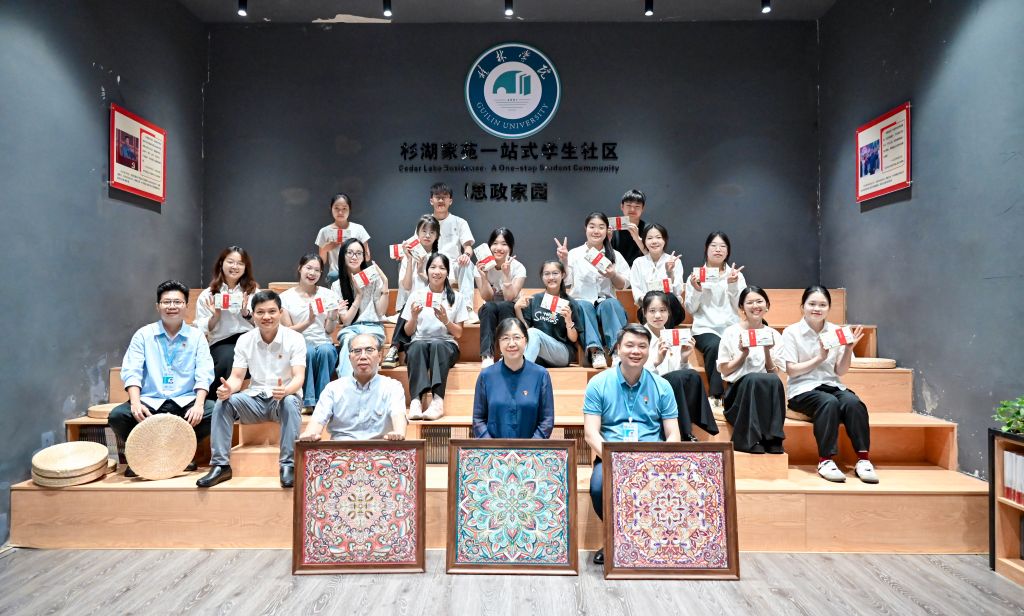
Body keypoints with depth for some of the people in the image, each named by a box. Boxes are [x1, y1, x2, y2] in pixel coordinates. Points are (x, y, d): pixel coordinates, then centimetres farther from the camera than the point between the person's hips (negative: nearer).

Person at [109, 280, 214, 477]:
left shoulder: (196, 336, 6)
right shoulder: (143, 335, 7)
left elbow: (204, 374, -4)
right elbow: (131, 372, -3)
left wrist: (198, 404, -21)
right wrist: (135, 403, -20)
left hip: (185, 402, 0)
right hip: (150, 402, 0)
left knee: (215, 412, -27)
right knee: (117, 416, -27)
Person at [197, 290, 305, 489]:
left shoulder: (295, 339, -10)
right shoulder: (245, 340, 1)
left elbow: (299, 377, -19)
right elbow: (237, 377, -1)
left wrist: (285, 390, -43)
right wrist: (228, 388, -27)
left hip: (284, 397, -3)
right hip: (255, 399, 3)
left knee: (290, 402, -37)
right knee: (223, 401, -24)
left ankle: (288, 465, -29)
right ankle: (220, 465, -15)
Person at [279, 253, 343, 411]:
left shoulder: (328, 295, 7)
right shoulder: (286, 297, 4)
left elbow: (329, 330, 5)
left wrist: (333, 316, -17)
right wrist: (308, 321, -18)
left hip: (324, 344, 1)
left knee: (326, 350, -34)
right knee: (308, 351, -36)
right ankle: (308, 402, -29)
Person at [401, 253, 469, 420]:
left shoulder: (456, 298, 10)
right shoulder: (416, 295, 11)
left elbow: (458, 334, 7)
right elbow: (408, 332, 11)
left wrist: (445, 321, -12)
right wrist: (414, 316, -9)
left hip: (446, 345, 0)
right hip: (419, 343, 1)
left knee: (437, 345, -37)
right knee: (419, 346, -36)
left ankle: (438, 400, -48)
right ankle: (417, 399, -48)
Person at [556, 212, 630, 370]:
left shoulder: (615, 255, 12)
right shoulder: (574, 254, 7)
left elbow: (623, 285, 11)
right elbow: (566, 283, 1)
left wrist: (613, 276, -9)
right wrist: (563, 261, -11)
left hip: (606, 302, 1)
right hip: (581, 302, -1)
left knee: (611, 304, -32)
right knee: (584, 306, -35)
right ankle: (595, 351, -46)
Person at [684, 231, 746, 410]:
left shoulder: (736, 275, 14)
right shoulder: (696, 275, 11)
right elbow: (690, 309, 6)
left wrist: (733, 285, -10)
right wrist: (696, 290, -11)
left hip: (731, 327, 1)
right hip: (705, 328, -1)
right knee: (715, 346, -34)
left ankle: (715, 396, -21)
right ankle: (716, 396, -24)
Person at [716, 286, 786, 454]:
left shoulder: (774, 335, 10)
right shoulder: (731, 333, 3)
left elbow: (774, 373, 5)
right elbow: (725, 371, 4)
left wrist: (767, 351, -10)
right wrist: (743, 354, -9)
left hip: (766, 394, 2)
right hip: (737, 391, -2)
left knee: (774, 381, -33)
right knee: (753, 378, -35)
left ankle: (773, 441, -27)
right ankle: (751, 441, -31)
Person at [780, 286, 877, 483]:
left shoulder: (836, 331, 8)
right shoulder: (792, 332, -2)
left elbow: (841, 371, 7)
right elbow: (792, 371, -7)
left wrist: (848, 349, -9)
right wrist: (820, 358, -14)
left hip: (832, 385, 4)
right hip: (803, 390, -3)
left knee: (853, 402, -29)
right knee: (829, 403, -34)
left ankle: (863, 459, -23)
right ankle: (825, 460, -28)